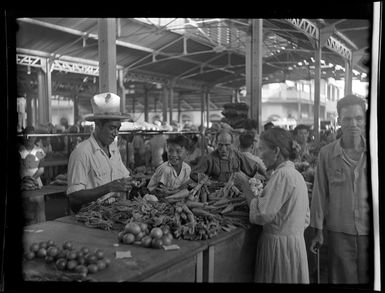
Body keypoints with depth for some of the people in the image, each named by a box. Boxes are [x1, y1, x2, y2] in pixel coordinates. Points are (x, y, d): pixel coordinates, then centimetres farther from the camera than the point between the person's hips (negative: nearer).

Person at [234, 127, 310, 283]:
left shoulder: (282, 175, -18)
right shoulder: (296, 174, 12)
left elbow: (262, 214, -22)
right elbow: (305, 219, 17)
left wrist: (245, 187, -12)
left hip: (280, 245, -9)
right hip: (296, 240, 9)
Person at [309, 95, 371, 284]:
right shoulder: (326, 153, -4)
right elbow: (320, 193, 0)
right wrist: (318, 231, 2)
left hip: (370, 231, 1)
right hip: (339, 232, -1)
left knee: (369, 279, 12)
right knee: (341, 279, 10)